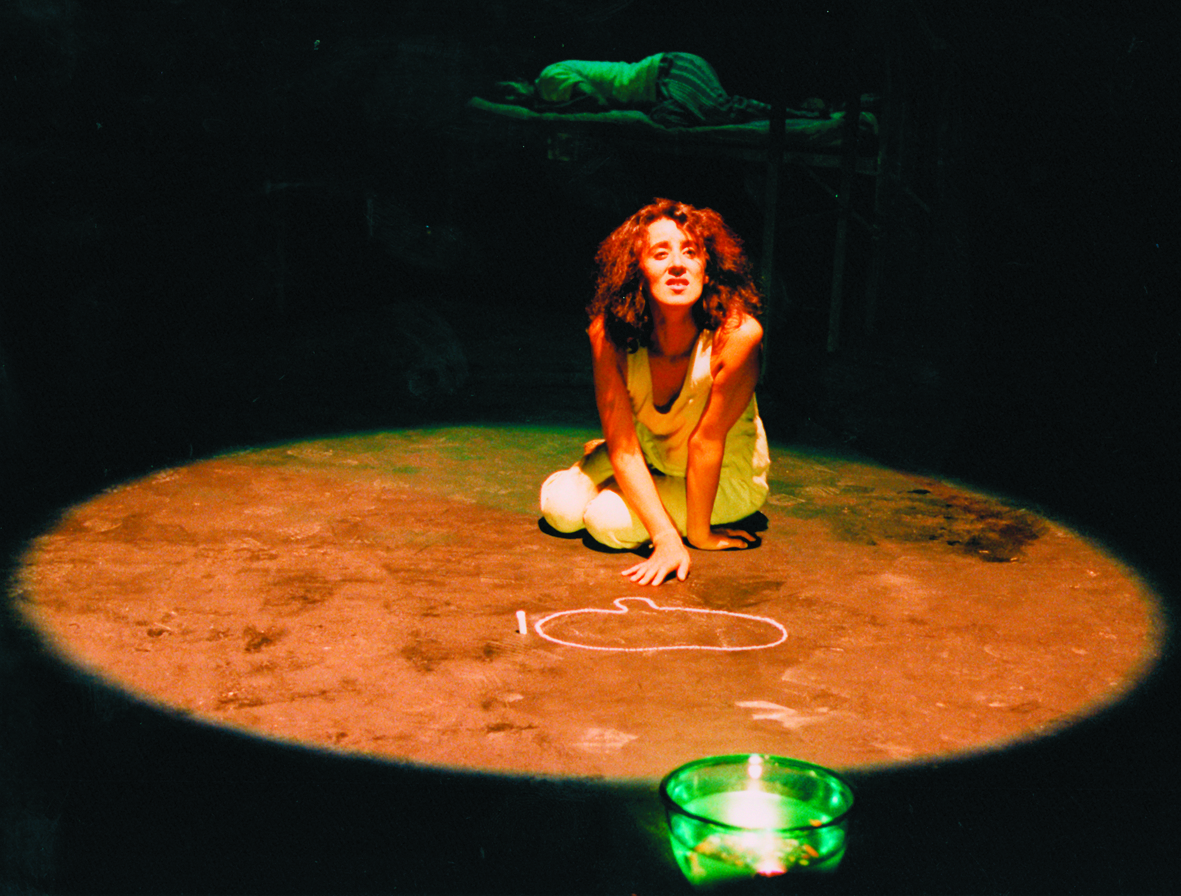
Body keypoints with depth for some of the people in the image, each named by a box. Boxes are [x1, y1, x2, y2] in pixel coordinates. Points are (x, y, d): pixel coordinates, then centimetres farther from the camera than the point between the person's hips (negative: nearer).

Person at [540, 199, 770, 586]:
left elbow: (707, 441, -28)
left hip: (727, 477, -3)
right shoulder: (608, 335, -25)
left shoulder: (737, 333, -36)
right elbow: (623, 445, -22)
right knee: (561, 508, -12)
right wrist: (666, 539, -30)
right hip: (651, 455, 4)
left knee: (607, 519, -21)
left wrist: (698, 534, -17)